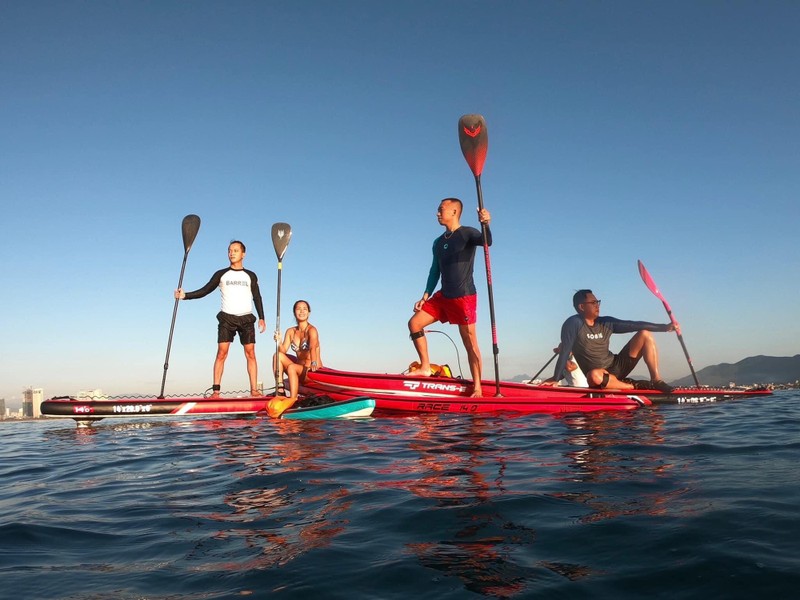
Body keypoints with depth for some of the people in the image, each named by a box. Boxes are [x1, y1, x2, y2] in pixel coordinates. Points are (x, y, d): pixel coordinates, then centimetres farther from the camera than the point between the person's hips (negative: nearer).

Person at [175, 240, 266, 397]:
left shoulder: (251, 276, 12)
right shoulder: (221, 274, 10)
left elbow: (257, 297, 11)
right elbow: (204, 291, 5)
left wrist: (261, 318, 2)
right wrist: (185, 295, -10)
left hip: (246, 319, 1)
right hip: (227, 318, 0)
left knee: (250, 353, -5)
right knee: (221, 352, -10)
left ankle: (254, 390, -3)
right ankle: (216, 391, -9)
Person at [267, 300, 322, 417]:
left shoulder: (311, 330, -11)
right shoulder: (290, 331, 8)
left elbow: (313, 348, -30)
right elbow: (283, 351, -3)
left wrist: (313, 363, -49)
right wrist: (278, 342, -24)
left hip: (314, 371, -6)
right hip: (300, 369, 6)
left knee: (291, 367, -32)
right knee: (278, 355, -10)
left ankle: (292, 400, -30)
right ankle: (279, 393, -15)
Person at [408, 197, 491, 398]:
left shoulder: (467, 233, -6)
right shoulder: (438, 242, 14)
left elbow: (486, 242, -27)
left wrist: (486, 224, -48)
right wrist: (425, 297, 10)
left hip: (464, 297, -7)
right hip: (443, 296, 7)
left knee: (470, 342, -5)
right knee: (414, 323, 1)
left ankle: (477, 387, 2)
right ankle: (425, 368, 9)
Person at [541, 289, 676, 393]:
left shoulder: (606, 323, 4)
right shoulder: (573, 324, -13)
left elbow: (634, 325, 4)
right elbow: (565, 352, -19)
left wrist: (665, 327, -1)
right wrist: (555, 379, -25)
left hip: (617, 367, 7)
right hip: (599, 375, -6)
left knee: (644, 334, -1)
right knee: (594, 375, -44)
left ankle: (656, 380, -9)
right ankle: (635, 386, -22)